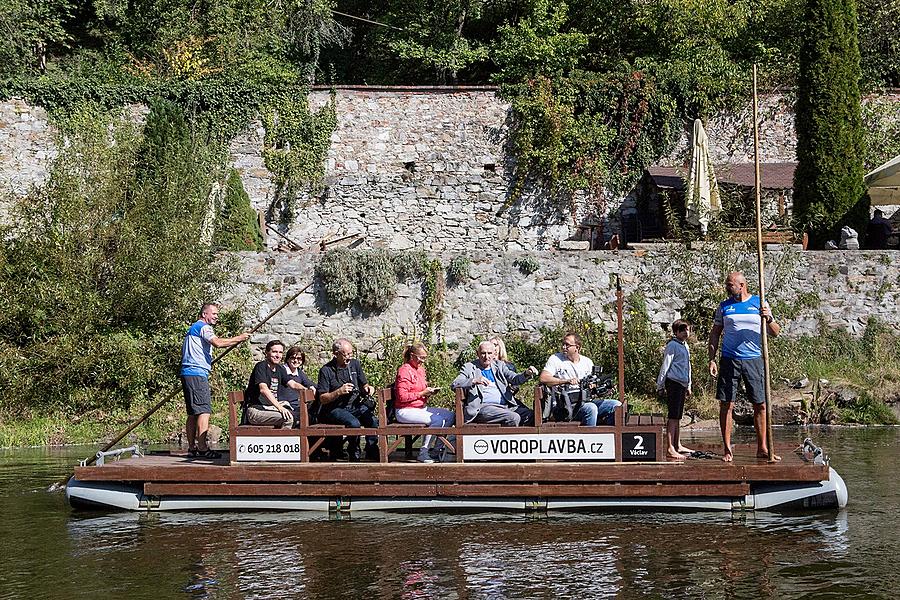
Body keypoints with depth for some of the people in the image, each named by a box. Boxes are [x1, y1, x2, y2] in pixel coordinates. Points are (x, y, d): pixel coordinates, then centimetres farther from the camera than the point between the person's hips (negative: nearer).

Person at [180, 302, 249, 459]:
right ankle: (202, 448, -19)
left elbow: (183, 350, 33)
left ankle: (192, 448, 13)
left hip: (188, 374, 11)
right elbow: (217, 342, -24)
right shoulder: (203, 327, -7)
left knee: (193, 413, 11)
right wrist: (239, 338, -16)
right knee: (204, 410, -14)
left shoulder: (193, 328, 26)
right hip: (197, 374, -11)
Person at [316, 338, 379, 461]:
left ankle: (372, 455, -14)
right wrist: (339, 392, -21)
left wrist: (368, 388, -2)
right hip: (335, 408, -4)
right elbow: (322, 399, -7)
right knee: (354, 423, -34)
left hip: (356, 405, 5)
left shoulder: (355, 364, 11)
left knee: (373, 420, -26)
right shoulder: (326, 371, -5)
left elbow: (364, 384, 22)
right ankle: (354, 456, -15)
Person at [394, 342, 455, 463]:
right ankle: (423, 453, -22)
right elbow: (402, 397, -19)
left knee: (450, 415, -2)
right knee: (437, 420, -28)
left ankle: (438, 449, 2)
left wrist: (429, 392, 5)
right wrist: (422, 393, -19)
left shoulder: (421, 369, 15)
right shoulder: (404, 371, -13)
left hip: (421, 407, 10)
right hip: (406, 411, -10)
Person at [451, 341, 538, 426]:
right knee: (514, 418, -30)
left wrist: (527, 374, -11)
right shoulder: (469, 367, 10)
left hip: (507, 406, 5)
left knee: (531, 416, -18)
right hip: (483, 406, -5)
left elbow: (514, 378, 12)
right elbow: (454, 385, -3)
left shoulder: (499, 365, 23)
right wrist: (474, 381, -21)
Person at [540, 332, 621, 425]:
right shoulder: (555, 359, 4)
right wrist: (567, 381, -19)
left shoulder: (587, 362, 17)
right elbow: (543, 378, -10)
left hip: (587, 401, 5)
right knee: (591, 408, -35)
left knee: (617, 405, -13)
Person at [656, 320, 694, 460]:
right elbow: (665, 366, -11)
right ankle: (670, 448, -15)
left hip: (682, 384, 9)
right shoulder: (672, 346, -9)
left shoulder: (685, 346, 19)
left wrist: (688, 386, 29)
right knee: (673, 416, -12)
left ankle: (678, 445, 22)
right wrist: (660, 385, -11)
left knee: (678, 416, 15)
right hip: (674, 383, -9)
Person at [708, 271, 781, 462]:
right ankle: (727, 450, 4)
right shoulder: (724, 306, 9)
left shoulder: (760, 303, 6)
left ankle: (762, 448, 11)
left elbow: (775, 333, 6)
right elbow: (715, 333, 11)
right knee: (726, 405, -3)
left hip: (754, 360, 0)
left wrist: (769, 319, -15)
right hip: (729, 360, 0)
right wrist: (712, 359, 2)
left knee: (760, 405, 2)